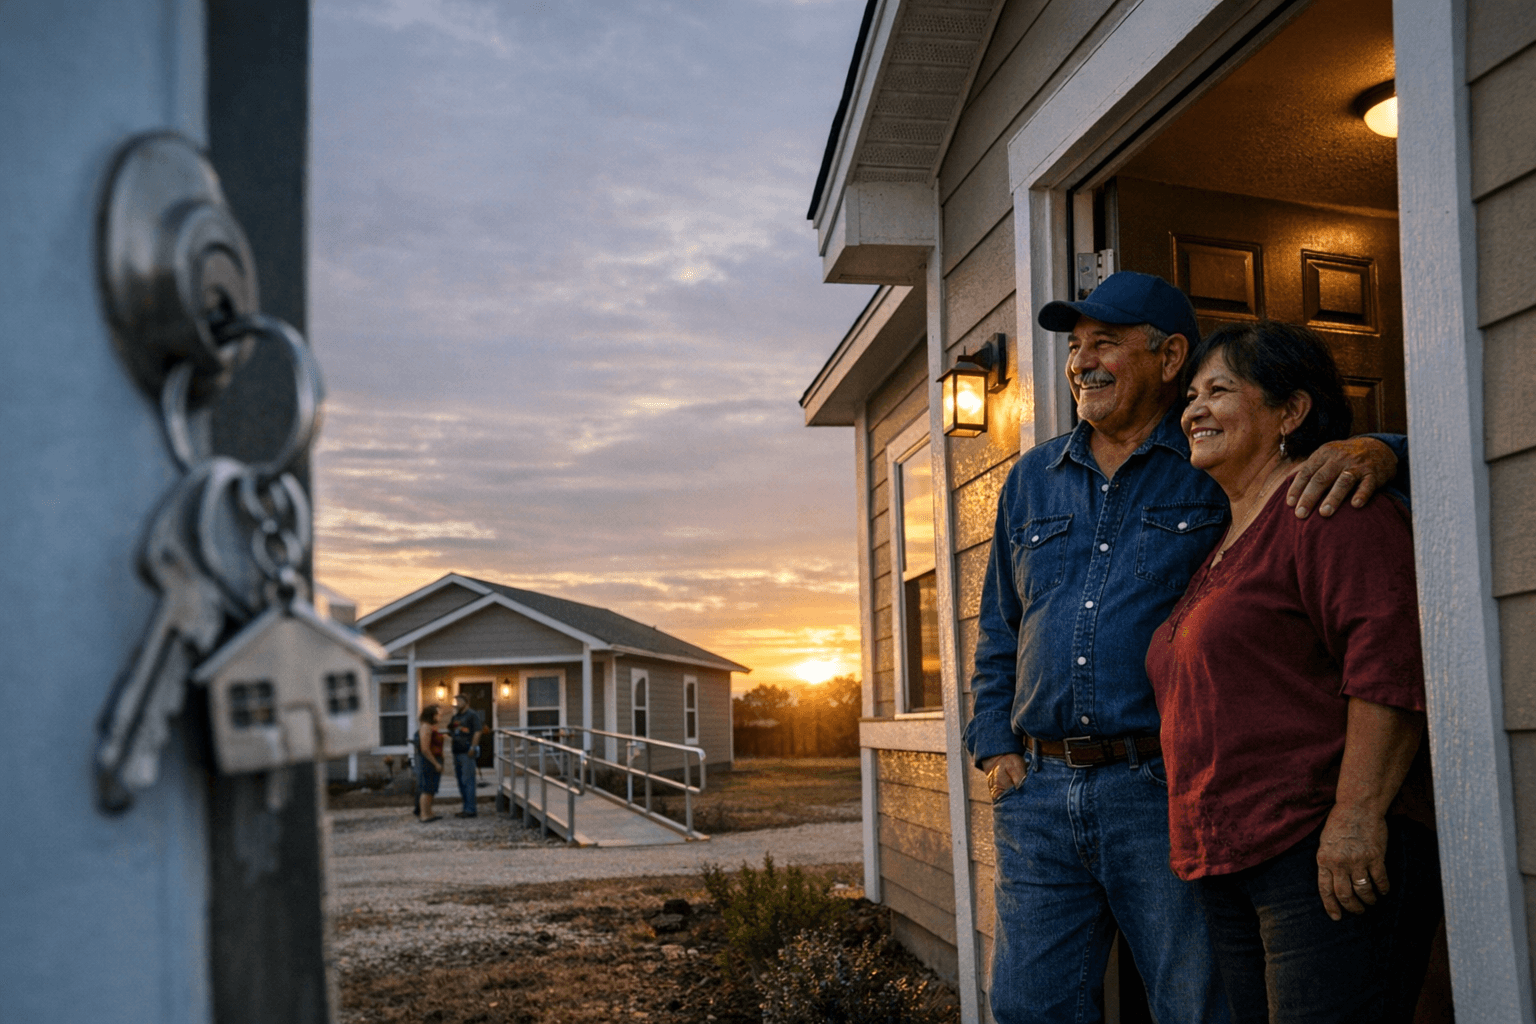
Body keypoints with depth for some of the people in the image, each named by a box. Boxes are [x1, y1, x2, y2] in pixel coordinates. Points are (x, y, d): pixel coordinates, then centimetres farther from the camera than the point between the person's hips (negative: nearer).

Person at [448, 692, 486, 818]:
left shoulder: (472, 715, -6)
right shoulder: (455, 717, 19)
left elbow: (477, 732, -14)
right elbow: (451, 733, 27)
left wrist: (472, 748, -21)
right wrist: (450, 738, 4)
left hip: (467, 753, -9)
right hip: (457, 752, 9)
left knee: (468, 781, -9)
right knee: (461, 781, 12)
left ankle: (470, 810, -8)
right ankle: (467, 808, 19)